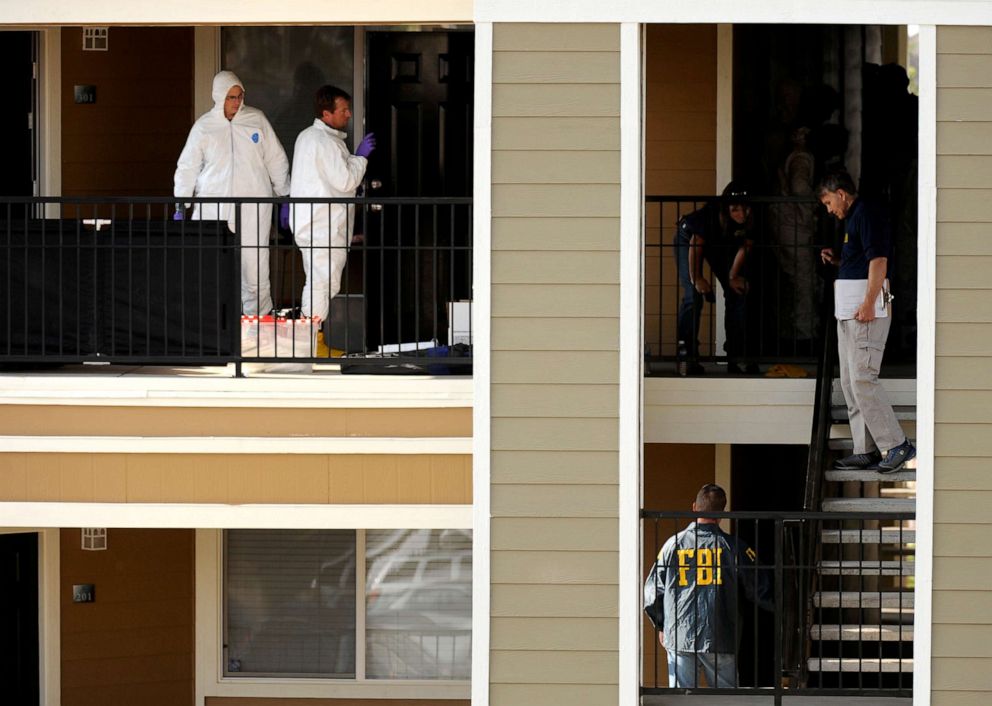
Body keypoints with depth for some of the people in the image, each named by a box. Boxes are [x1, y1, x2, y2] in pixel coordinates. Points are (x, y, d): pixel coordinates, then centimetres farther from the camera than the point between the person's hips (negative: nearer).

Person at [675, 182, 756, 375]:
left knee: (737, 292, -5)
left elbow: (744, 247, -10)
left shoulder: (751, 221, -28)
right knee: (694, 294, -18)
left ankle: (736, 356, -1)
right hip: (689, 238, -4)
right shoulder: (711, 214, -40)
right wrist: (696, 278, -19)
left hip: (722, 245, 4)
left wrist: (733, 276, -10)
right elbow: (695, 245, -27)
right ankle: (687, 354, -14)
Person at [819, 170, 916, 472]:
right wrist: (837, 259, 14)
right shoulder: (853, 218, 20)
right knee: (850, 382, 10)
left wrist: (868, 304, -26)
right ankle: (865, 450, 11)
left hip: (867, 309, -11)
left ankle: (896, 444, -12)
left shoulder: (867, 213, -11)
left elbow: (878, 260, -21)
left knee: (862, 379, -14)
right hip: (849, 311, 11)